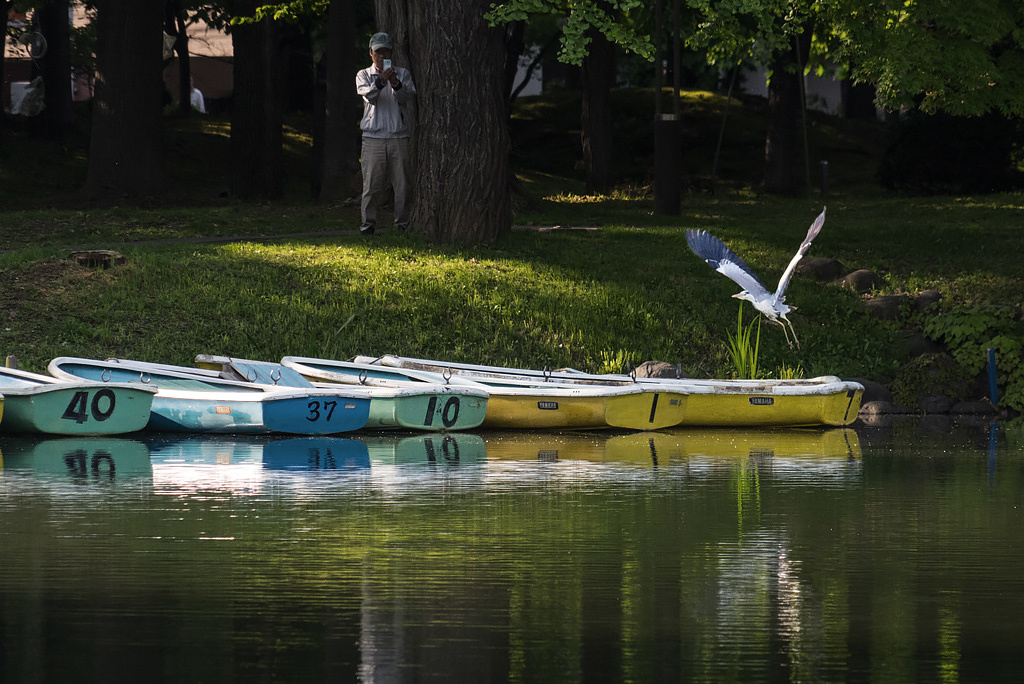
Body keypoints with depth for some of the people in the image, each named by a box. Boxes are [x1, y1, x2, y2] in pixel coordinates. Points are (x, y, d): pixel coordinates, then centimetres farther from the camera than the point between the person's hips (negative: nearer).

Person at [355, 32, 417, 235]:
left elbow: (409, 96, -4)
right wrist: (380, 82, -30)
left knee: (402, 183, 0)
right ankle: (368, 222, 0)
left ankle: (402, 222, 7)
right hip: (373, 136, -1)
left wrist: (396, 84, -24)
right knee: (371, 182, -6)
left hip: (399, 136, 1)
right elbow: (368, 94, -10)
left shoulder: (402, 74, 13)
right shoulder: (364, 75, 10)